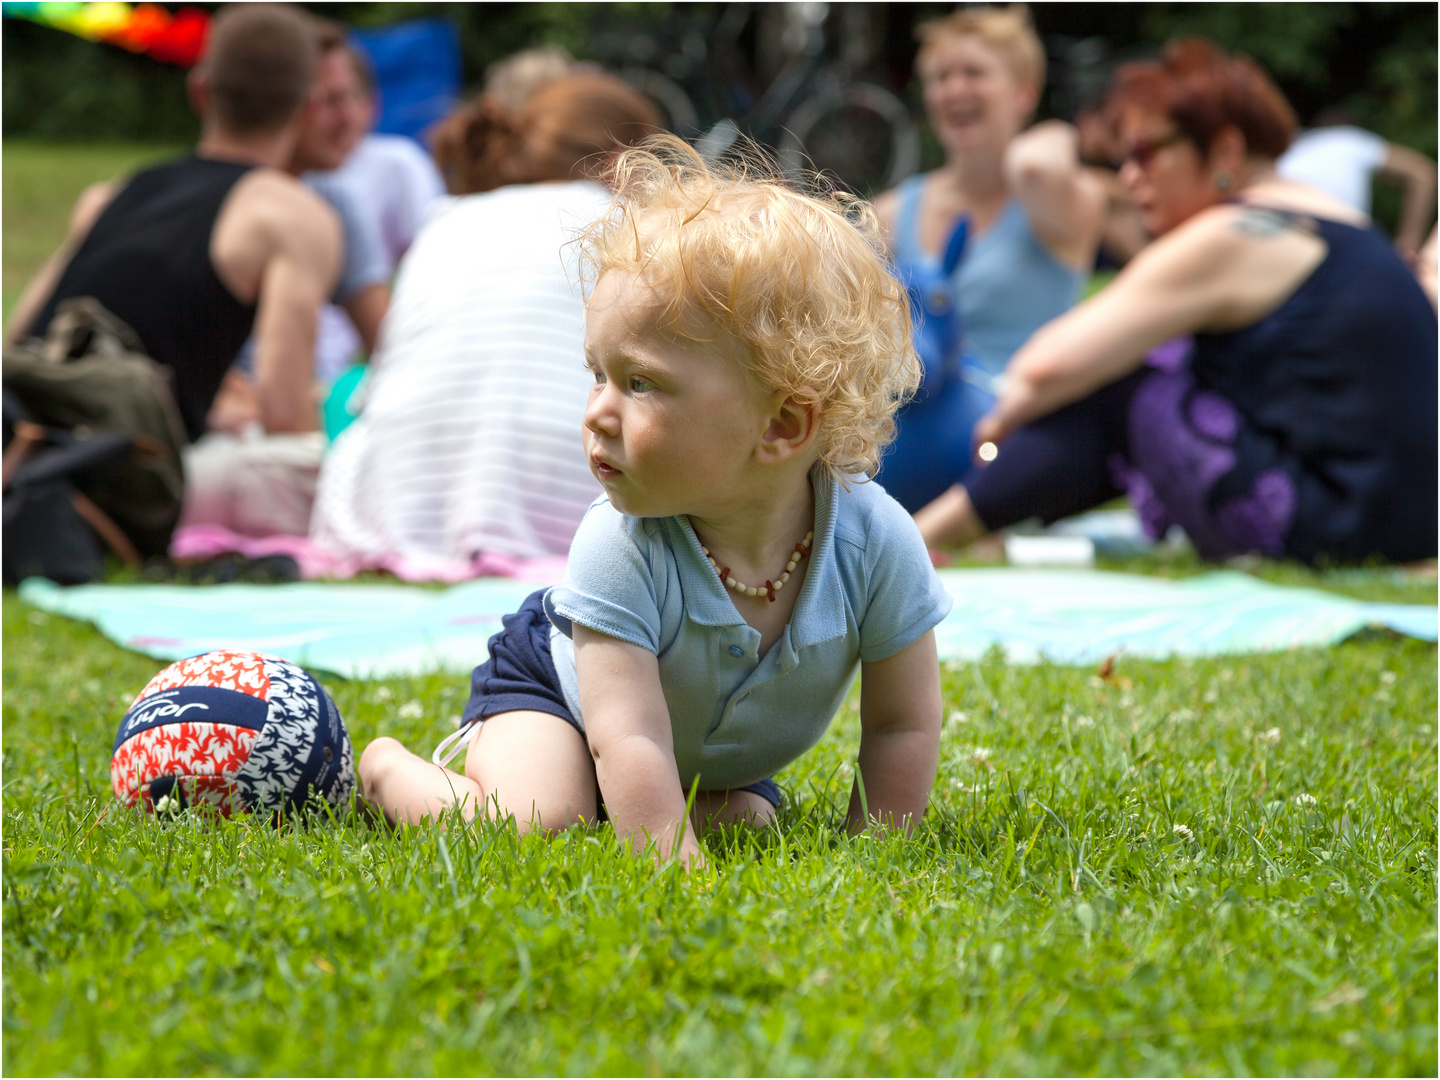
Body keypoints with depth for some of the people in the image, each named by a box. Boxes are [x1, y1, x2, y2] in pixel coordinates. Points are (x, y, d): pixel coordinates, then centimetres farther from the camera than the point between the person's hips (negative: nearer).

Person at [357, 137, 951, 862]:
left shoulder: (876, 543, -33)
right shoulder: (618, 548, -40)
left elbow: (902, 724, -18)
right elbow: (632, 740, -42)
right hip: (556, 683, -5)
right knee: (533, 827, -25)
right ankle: (389, 770, 5)